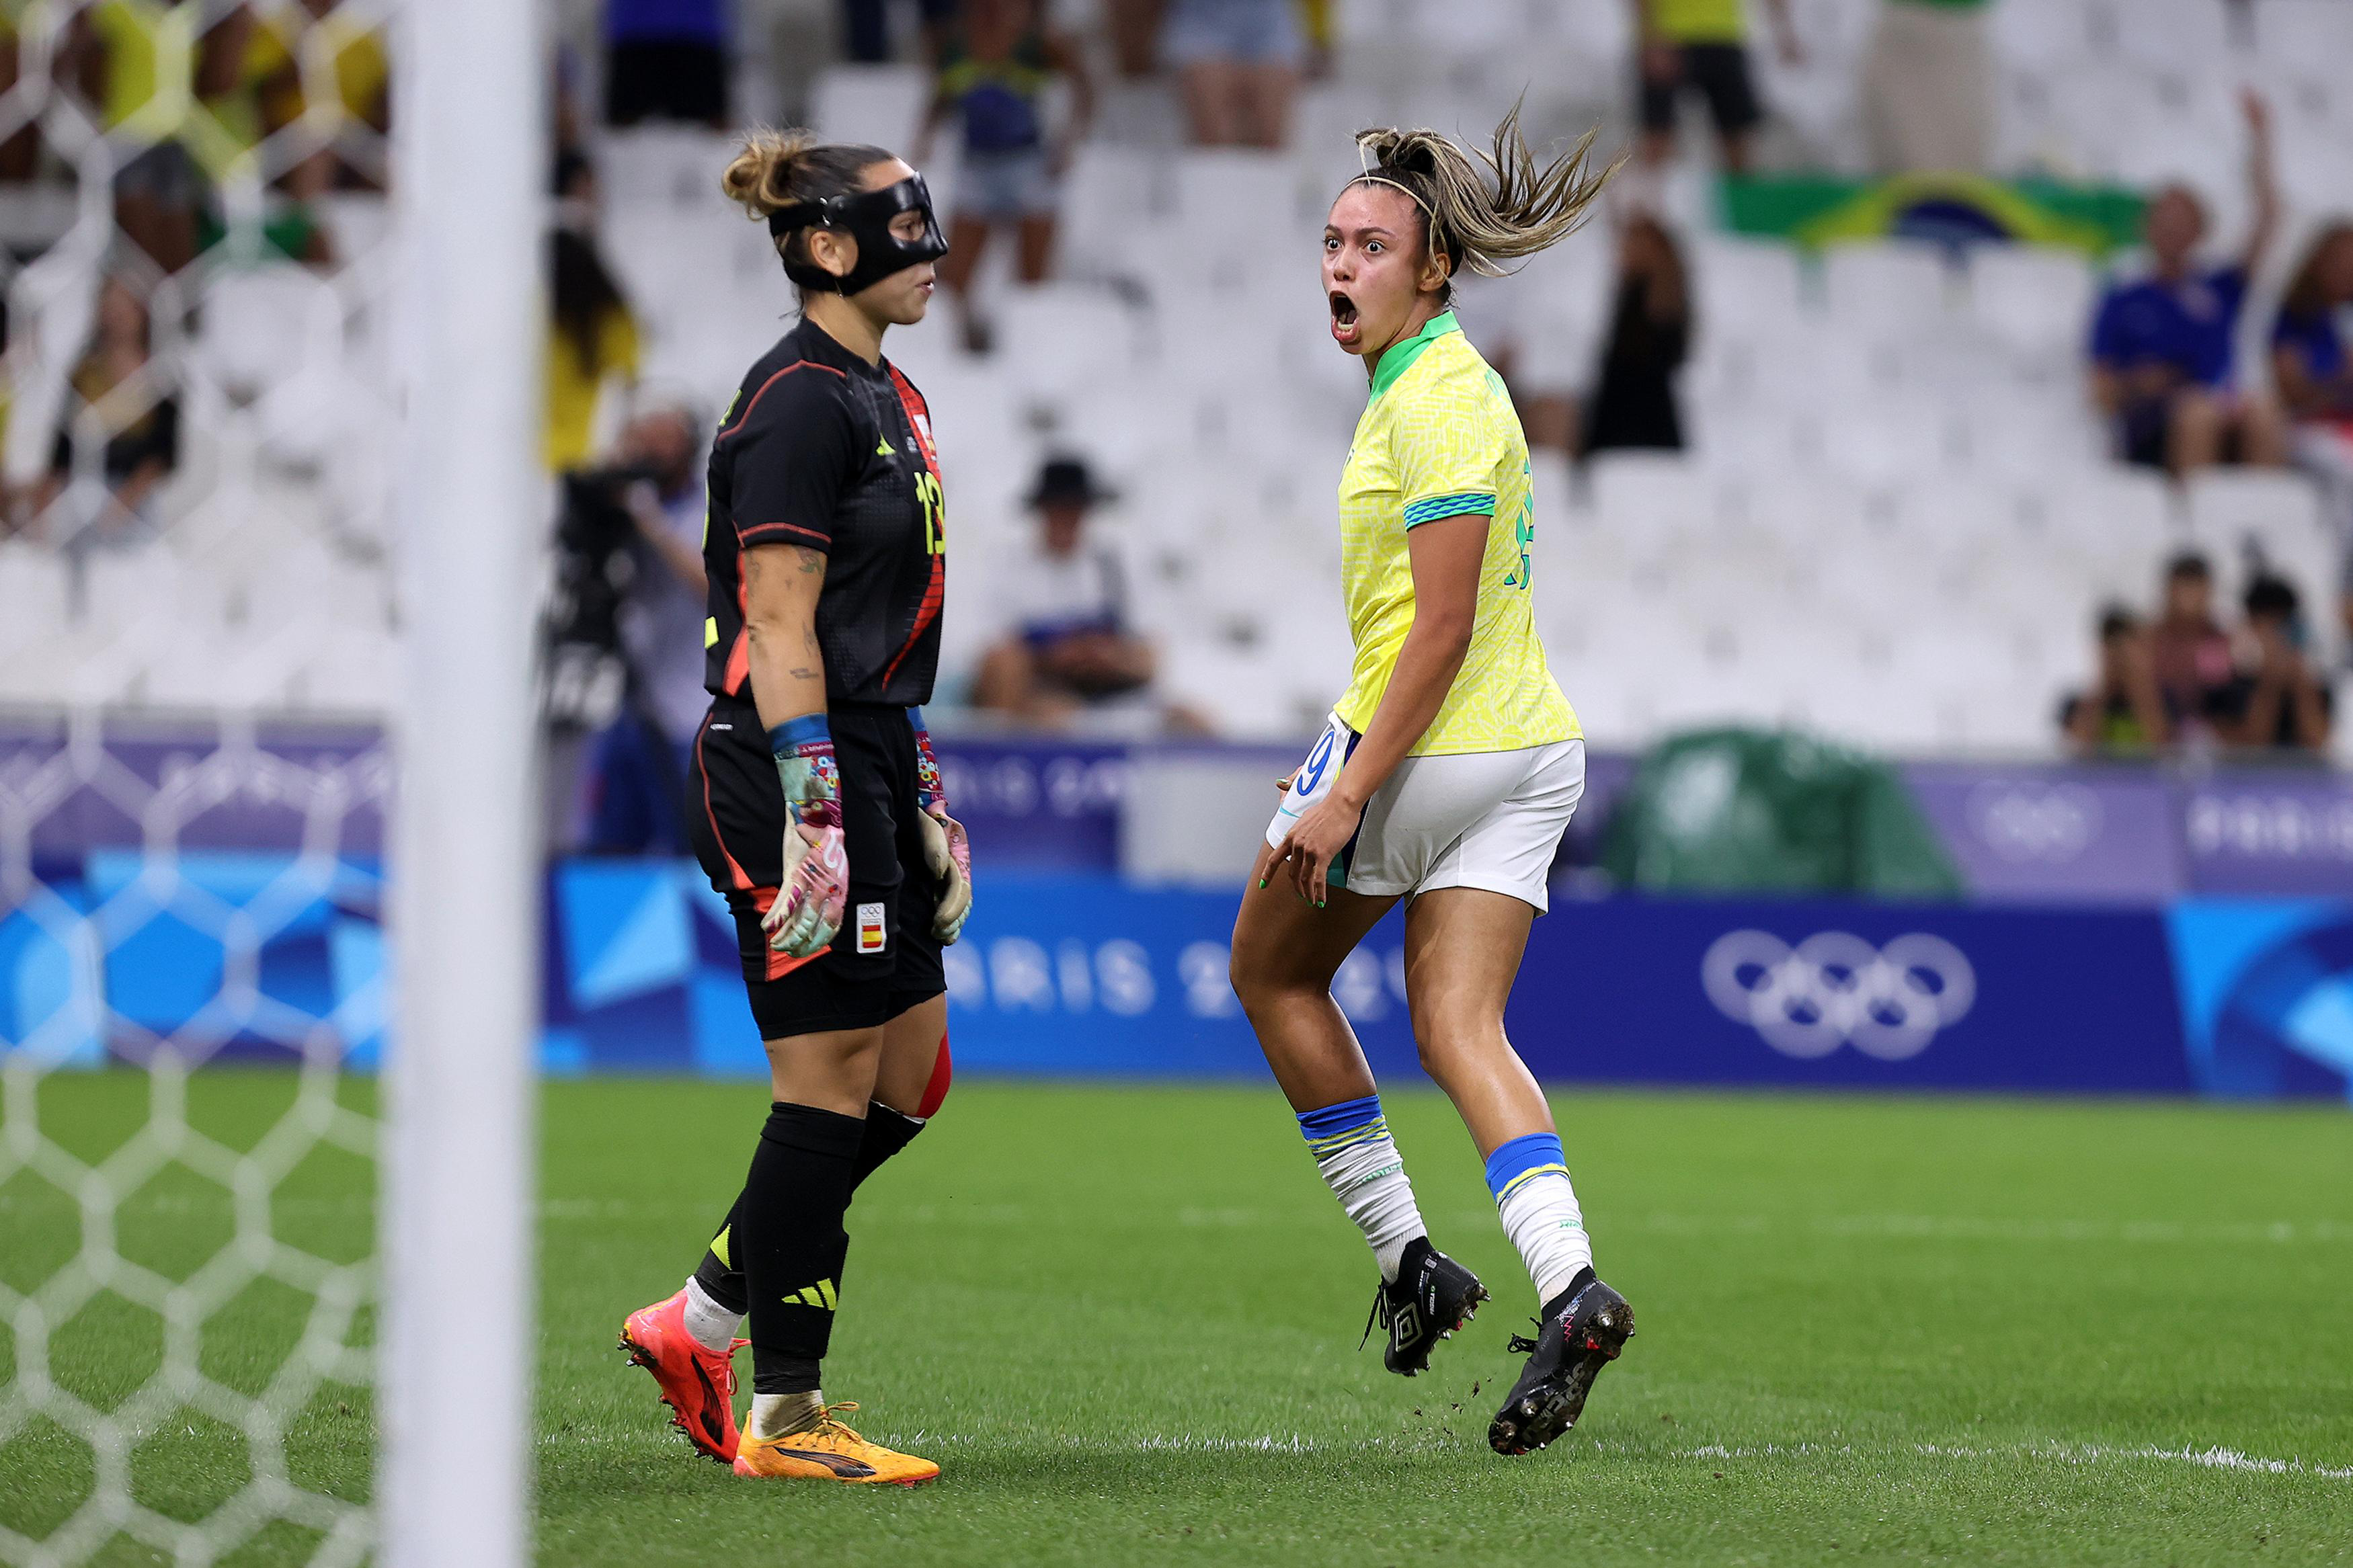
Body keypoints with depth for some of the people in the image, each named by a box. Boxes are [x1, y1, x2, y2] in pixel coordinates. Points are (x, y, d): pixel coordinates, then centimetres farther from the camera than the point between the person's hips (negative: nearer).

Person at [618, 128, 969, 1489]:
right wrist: (811, 811, -22)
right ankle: (784, 1416, 2)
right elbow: (779, 631, -18)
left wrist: (918, 792, 22)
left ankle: (698, 1326, 19)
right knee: (830, 1095, -5)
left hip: (867, 769, 10)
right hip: (799, 774, -10)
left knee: (910, 1080, 12)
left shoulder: (889, 398, 16)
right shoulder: (801, 405, -14)